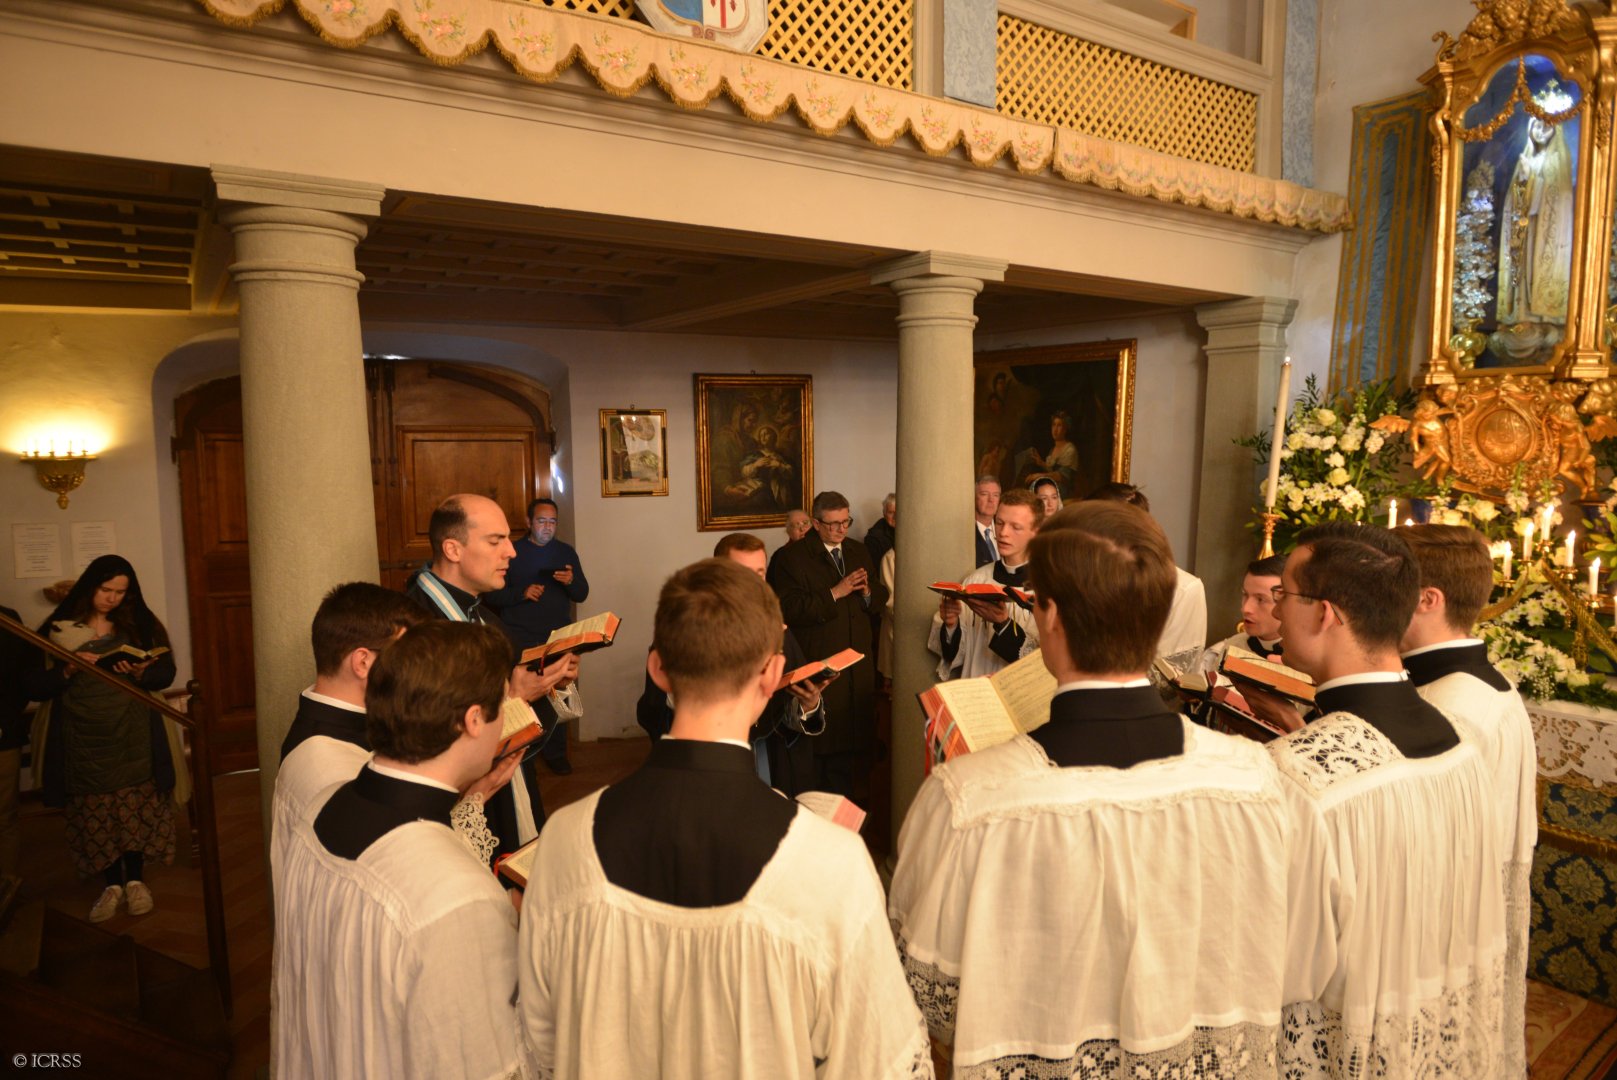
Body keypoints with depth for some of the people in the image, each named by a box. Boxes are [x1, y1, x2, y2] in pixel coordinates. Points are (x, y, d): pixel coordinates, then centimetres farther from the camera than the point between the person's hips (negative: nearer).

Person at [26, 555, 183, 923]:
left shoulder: (140, 624, 4)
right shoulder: (59, 629, 1)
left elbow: (166, 672, 4)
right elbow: (35, 686, -1)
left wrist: (140, 672, -17)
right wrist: (68, 670, -18)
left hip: (132, 736, 0)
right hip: (82, 739, 0)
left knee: (137, 806, 3)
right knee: (94, 811, 5)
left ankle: (135, 879, 20)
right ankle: (112, 884, 21)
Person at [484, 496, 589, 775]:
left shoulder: (566, 552, 9)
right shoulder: (512, 552, 1)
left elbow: (581, 595, 7)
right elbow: (492, 597, -2)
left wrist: (571, 581, -14)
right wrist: (521, 593, -18)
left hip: (557, 635, 2)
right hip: (519, 636, -2)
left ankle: (555, 753, 12)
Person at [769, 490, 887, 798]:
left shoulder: (858, 551, 14)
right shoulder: (790, 556, -7)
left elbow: (880, 597, 14)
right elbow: (789, 608, -17)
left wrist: (867, 591, -9)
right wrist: (834, 593, -20)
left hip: (857, 664, 6)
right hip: (815, 664, -5)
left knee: (854, 736, 10)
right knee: (819, 740, 2)